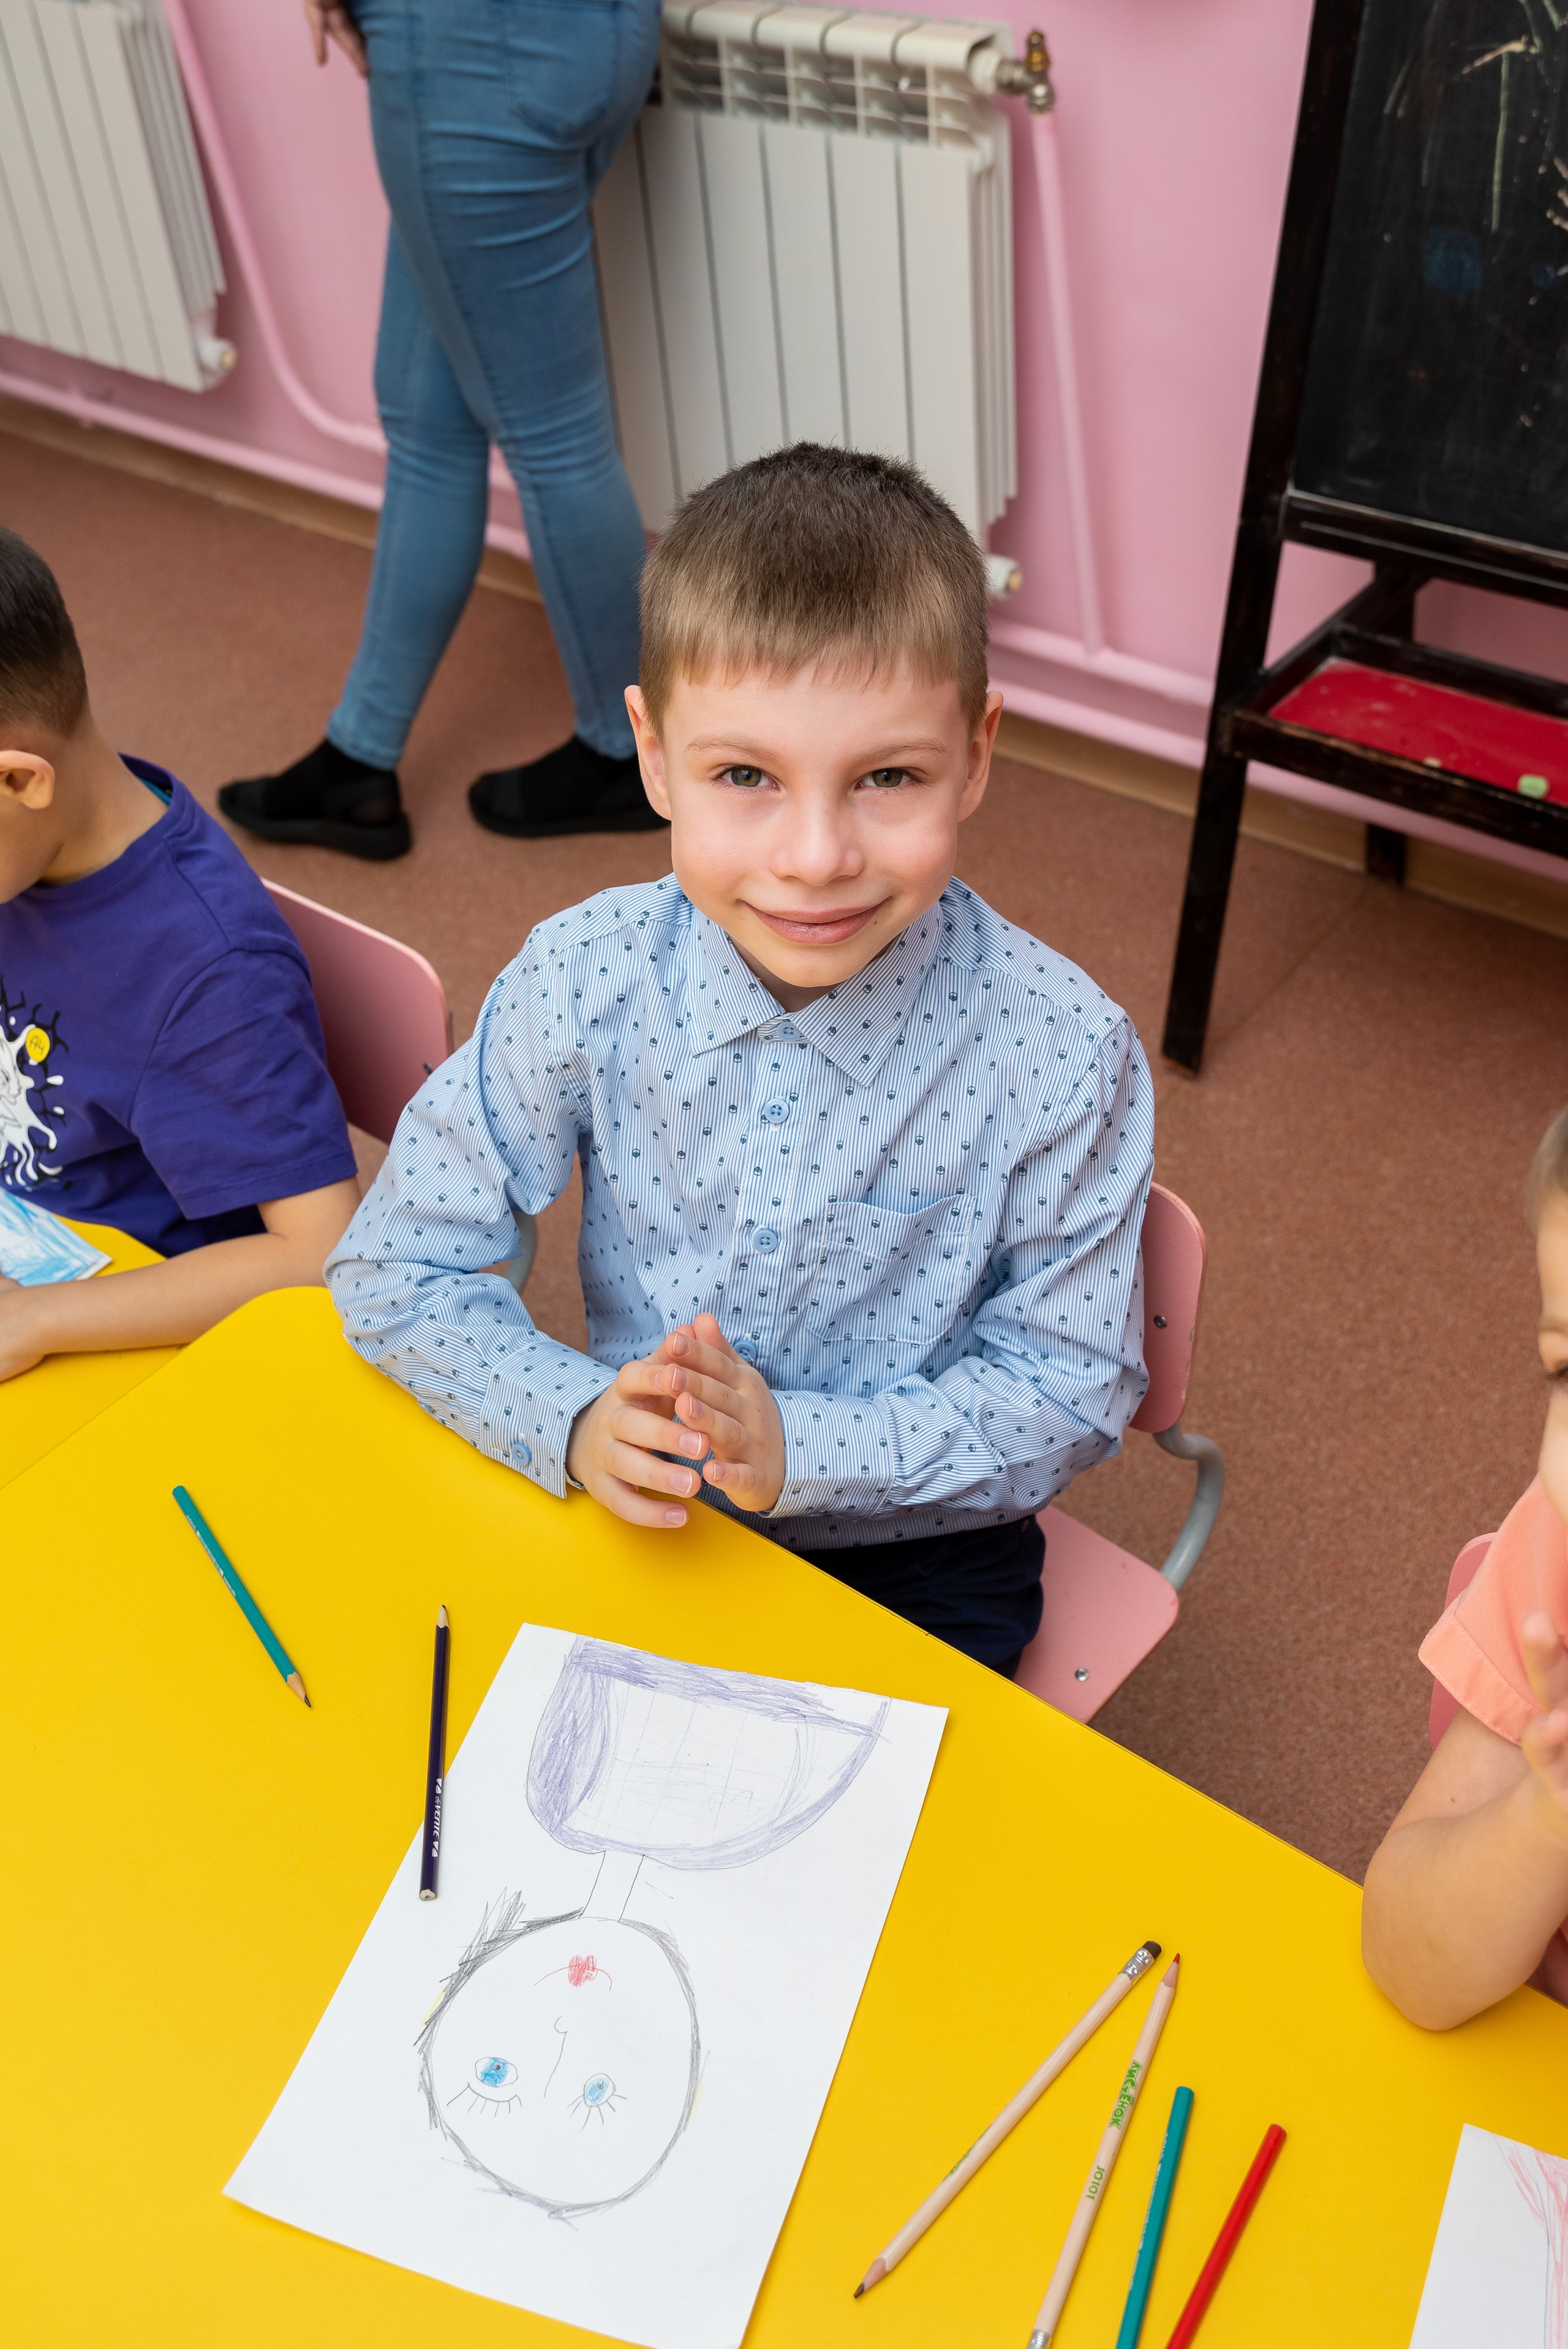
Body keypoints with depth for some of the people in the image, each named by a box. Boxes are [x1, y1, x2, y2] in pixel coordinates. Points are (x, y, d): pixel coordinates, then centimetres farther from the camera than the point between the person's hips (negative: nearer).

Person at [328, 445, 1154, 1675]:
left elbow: (1070, 1390, -11)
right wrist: (575, 1420, -24)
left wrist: (796, 1446, -25)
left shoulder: (1062, 1054, -20)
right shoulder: (586, 982, -16)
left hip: (915, 1562, -1)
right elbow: (394, 1270, -7)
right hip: (641, 1520, 1)